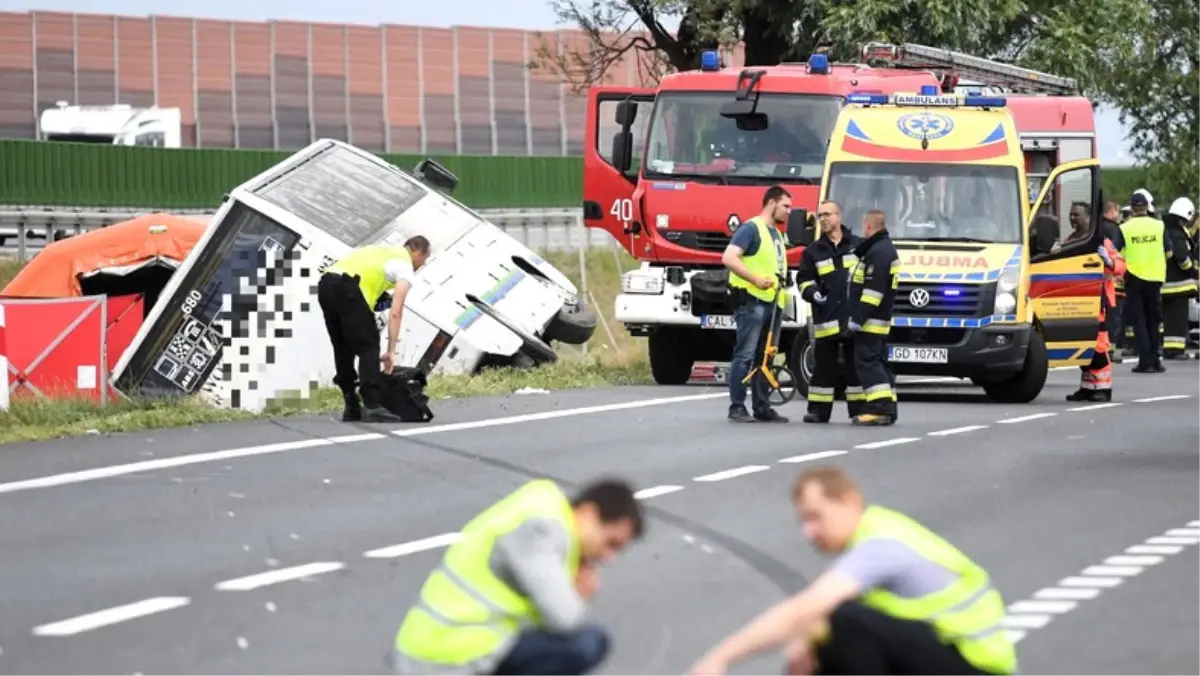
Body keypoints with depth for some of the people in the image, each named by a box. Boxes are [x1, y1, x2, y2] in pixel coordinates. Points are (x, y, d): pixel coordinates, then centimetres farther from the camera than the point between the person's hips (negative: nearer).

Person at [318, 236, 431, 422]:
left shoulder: (383, 251, 35)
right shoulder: (405, 267, 9)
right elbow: (395, 313, 0)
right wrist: (391, 351, 1)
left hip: (325, 283, 8)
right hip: (347, 288, -8)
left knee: (343, 349, 18)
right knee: (368, 347, -2)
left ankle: (351, 408, 20)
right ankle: (372, 407, -9)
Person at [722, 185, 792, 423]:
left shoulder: (777, 234, 21)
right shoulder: (751, 228, -7)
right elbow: (729, 258, -18)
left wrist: (782, 293, 19)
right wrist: (756, 279, -24)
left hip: (773, 302, 9)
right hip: (751, 300, -9)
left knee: (765, 358, 10)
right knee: (745, 356, -9)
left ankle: (761, 407, 14)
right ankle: (737, 407, -9)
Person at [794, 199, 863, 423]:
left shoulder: (858, 246, 8)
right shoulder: (813, 251, 10)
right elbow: (804, 279, 9)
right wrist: (812, 293, -10)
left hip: (855, 317, 0)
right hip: (826, 318, 0)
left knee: (856, 364, 4)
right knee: (823, 364, 1)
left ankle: (859, 409, 9)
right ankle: (818, 410, 4)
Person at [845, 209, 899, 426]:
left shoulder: (877, 252, -17)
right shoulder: (887, 249, 18)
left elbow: (873, 290, -24)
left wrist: (858, 318, -23)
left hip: (870, 323, -11)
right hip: (880, 322, 11)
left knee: (867, 362, -12)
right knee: (877, 362, 13)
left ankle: (880, 408, -19)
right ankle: (887, 408, 13)